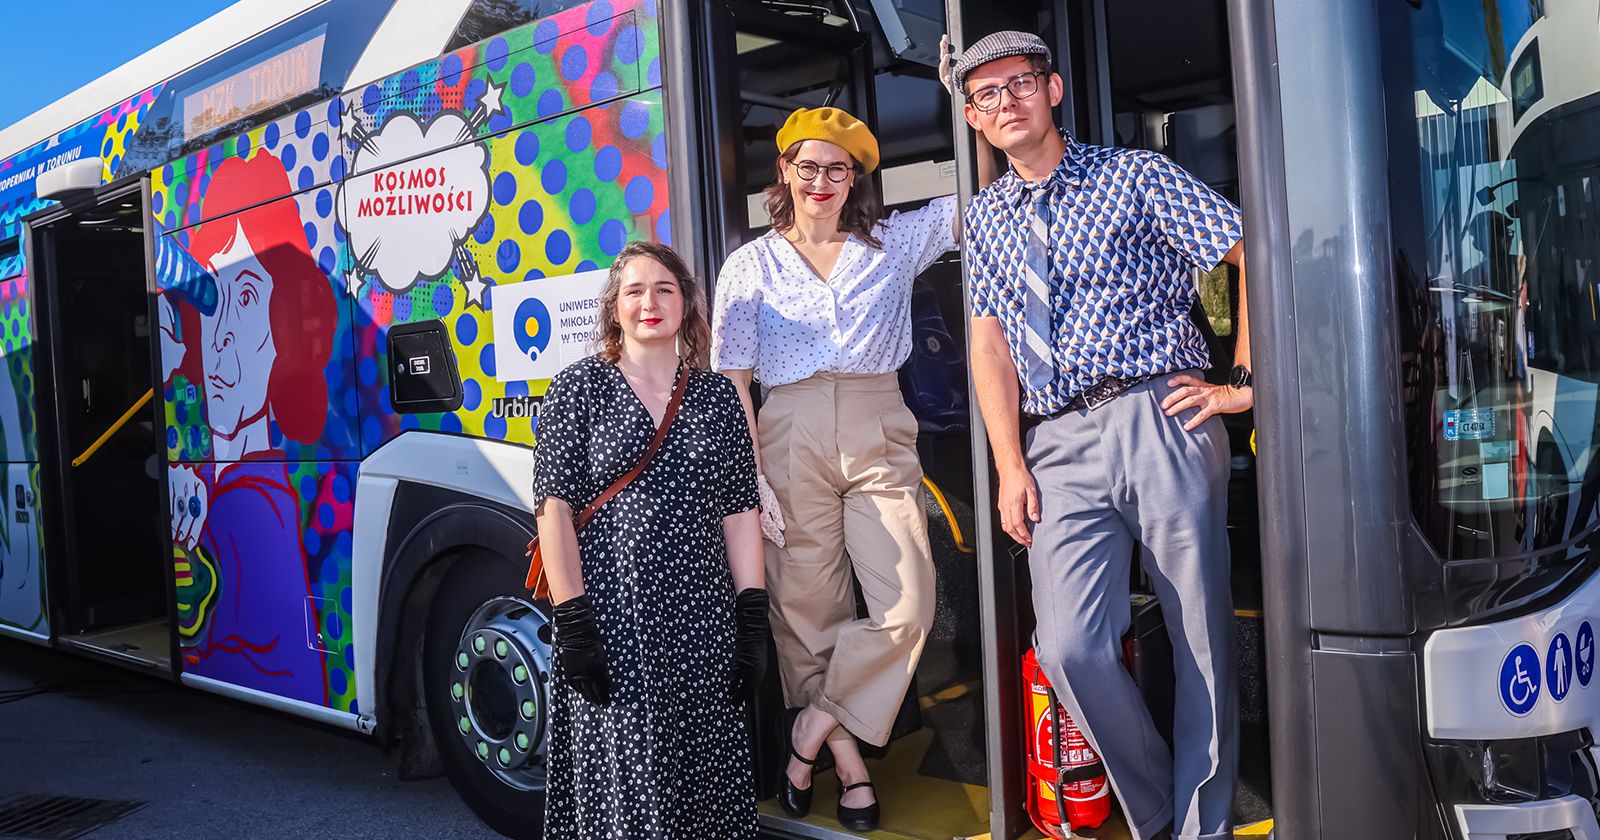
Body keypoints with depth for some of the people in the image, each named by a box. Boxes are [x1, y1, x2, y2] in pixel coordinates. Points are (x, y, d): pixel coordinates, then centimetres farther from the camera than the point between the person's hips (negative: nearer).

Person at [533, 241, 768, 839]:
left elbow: (739, 512, 7)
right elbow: (554, 509, -5)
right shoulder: (579, 388, 0)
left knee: (705, 778, 8)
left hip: (703, 623, 3)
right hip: (611, 619, -3)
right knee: (622, 780, 2)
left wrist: (752, 623, 1)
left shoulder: (716, 395, 9)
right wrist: (573, 626, -12)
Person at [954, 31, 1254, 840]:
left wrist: (1244, 381, -4)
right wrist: (1010, 466, 2)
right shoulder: (986, 215, 18)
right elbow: (991, 343, 12)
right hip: (1061, 445, 3)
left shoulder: (1136, 176, 6)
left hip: (1161, 421, -3)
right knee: (1069, 649, -8)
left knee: (1202, 638, 2)